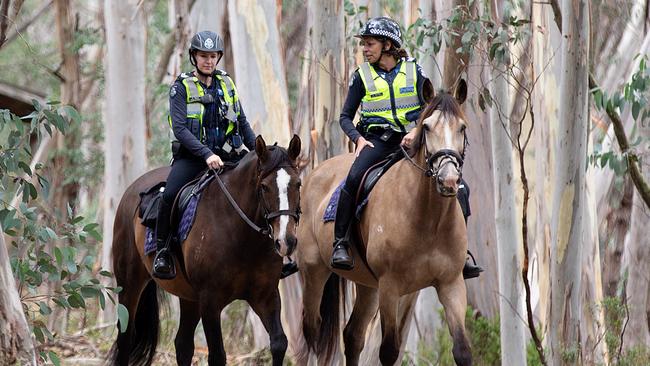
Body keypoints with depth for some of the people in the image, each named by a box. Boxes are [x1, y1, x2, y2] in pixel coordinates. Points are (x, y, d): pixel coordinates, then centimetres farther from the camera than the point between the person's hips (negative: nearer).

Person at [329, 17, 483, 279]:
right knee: (354, 178, -32)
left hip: (410, 140, 1)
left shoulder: (414, 71, 6)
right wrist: (358, 139, -11)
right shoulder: (362, 76, 6)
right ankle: (340, 244, -26)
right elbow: (345, 117, 8)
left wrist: (416, 131, -16)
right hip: (376, 140, -1)